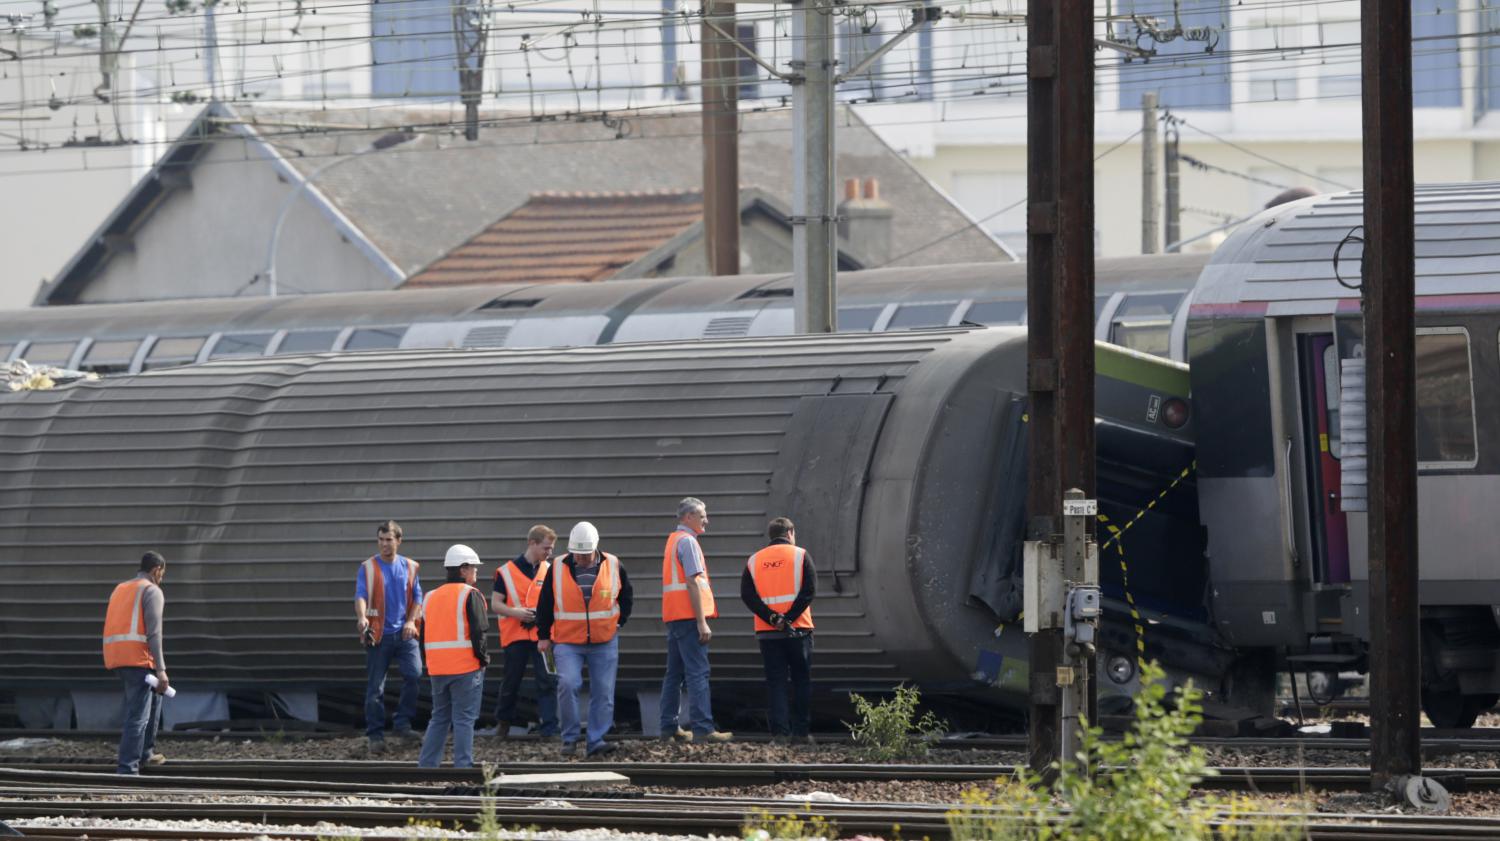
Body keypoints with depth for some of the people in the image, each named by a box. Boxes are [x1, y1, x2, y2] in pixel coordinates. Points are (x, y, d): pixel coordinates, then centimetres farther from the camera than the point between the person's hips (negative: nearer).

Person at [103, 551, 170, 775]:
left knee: (154, 695, 27)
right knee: (138, 714, -8)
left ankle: (145, 753, 27)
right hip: (138, 657, -8)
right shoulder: (152, 591, -2)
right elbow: (154, 632, -12)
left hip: (114, 656, 8)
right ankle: (127, 769, -15)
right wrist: (161, 669, -16)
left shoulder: (120, 589, 23)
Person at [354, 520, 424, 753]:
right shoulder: (368, 568, 2)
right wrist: (362, 617, -30)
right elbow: (360, 596, -10)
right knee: (375, 687, 0)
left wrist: (411, 621, -3)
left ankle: (403, 723, -5)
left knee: (414, 673, -17)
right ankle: (375, 735, 7)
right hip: (379, 634, -2)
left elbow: (417, 597, 13)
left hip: (404, 633, 2)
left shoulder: (409, 567, 11)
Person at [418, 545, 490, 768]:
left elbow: (424, 635, 14)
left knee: (439, 718, 15)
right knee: (464, 719, -3)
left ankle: (426, 764, 12)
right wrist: (483, 657, -3)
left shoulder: (431, 597, 13)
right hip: (465, 666, -6)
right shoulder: (470, 595, -7)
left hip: (437, 669, 6)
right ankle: (463, 766, -5)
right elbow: (478, 631, -14)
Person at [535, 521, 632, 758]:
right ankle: (570, 738, -8)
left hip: (604, 643, 2)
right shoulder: (558, 569, -2)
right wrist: (543, 636, 7)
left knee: (603, 692, 1)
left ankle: (597, 740, 9)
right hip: (567, 642, -2)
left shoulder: (613, 567, 0)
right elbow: (544, 604, 7)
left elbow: (625, 597, 17)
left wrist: (619, 622, 9)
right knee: (568, 684, -19)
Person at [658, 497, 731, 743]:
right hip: (688, 615, -10)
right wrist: (702, 622, -19)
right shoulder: (687, 541, -10)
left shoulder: (673, 540, 20)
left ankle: (669, 727, 13)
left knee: (675, 673, 11)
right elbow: (693, 583, -16)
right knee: (698, 673, -12)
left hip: (673, 617, 10)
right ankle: (703, 729, -17)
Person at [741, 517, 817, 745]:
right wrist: (789, 618, -10)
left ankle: (780, 732, -5)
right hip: (798, 630, -2)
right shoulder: (800, 555, 1)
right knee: (801, 681, 7)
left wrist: (772, 618, -8)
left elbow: (747, 595, -2)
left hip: (767, 632, 2)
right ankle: (801, 732, 5)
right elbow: (810, 590, -9)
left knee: (776, 683, 4)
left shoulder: (754, 560, 9)